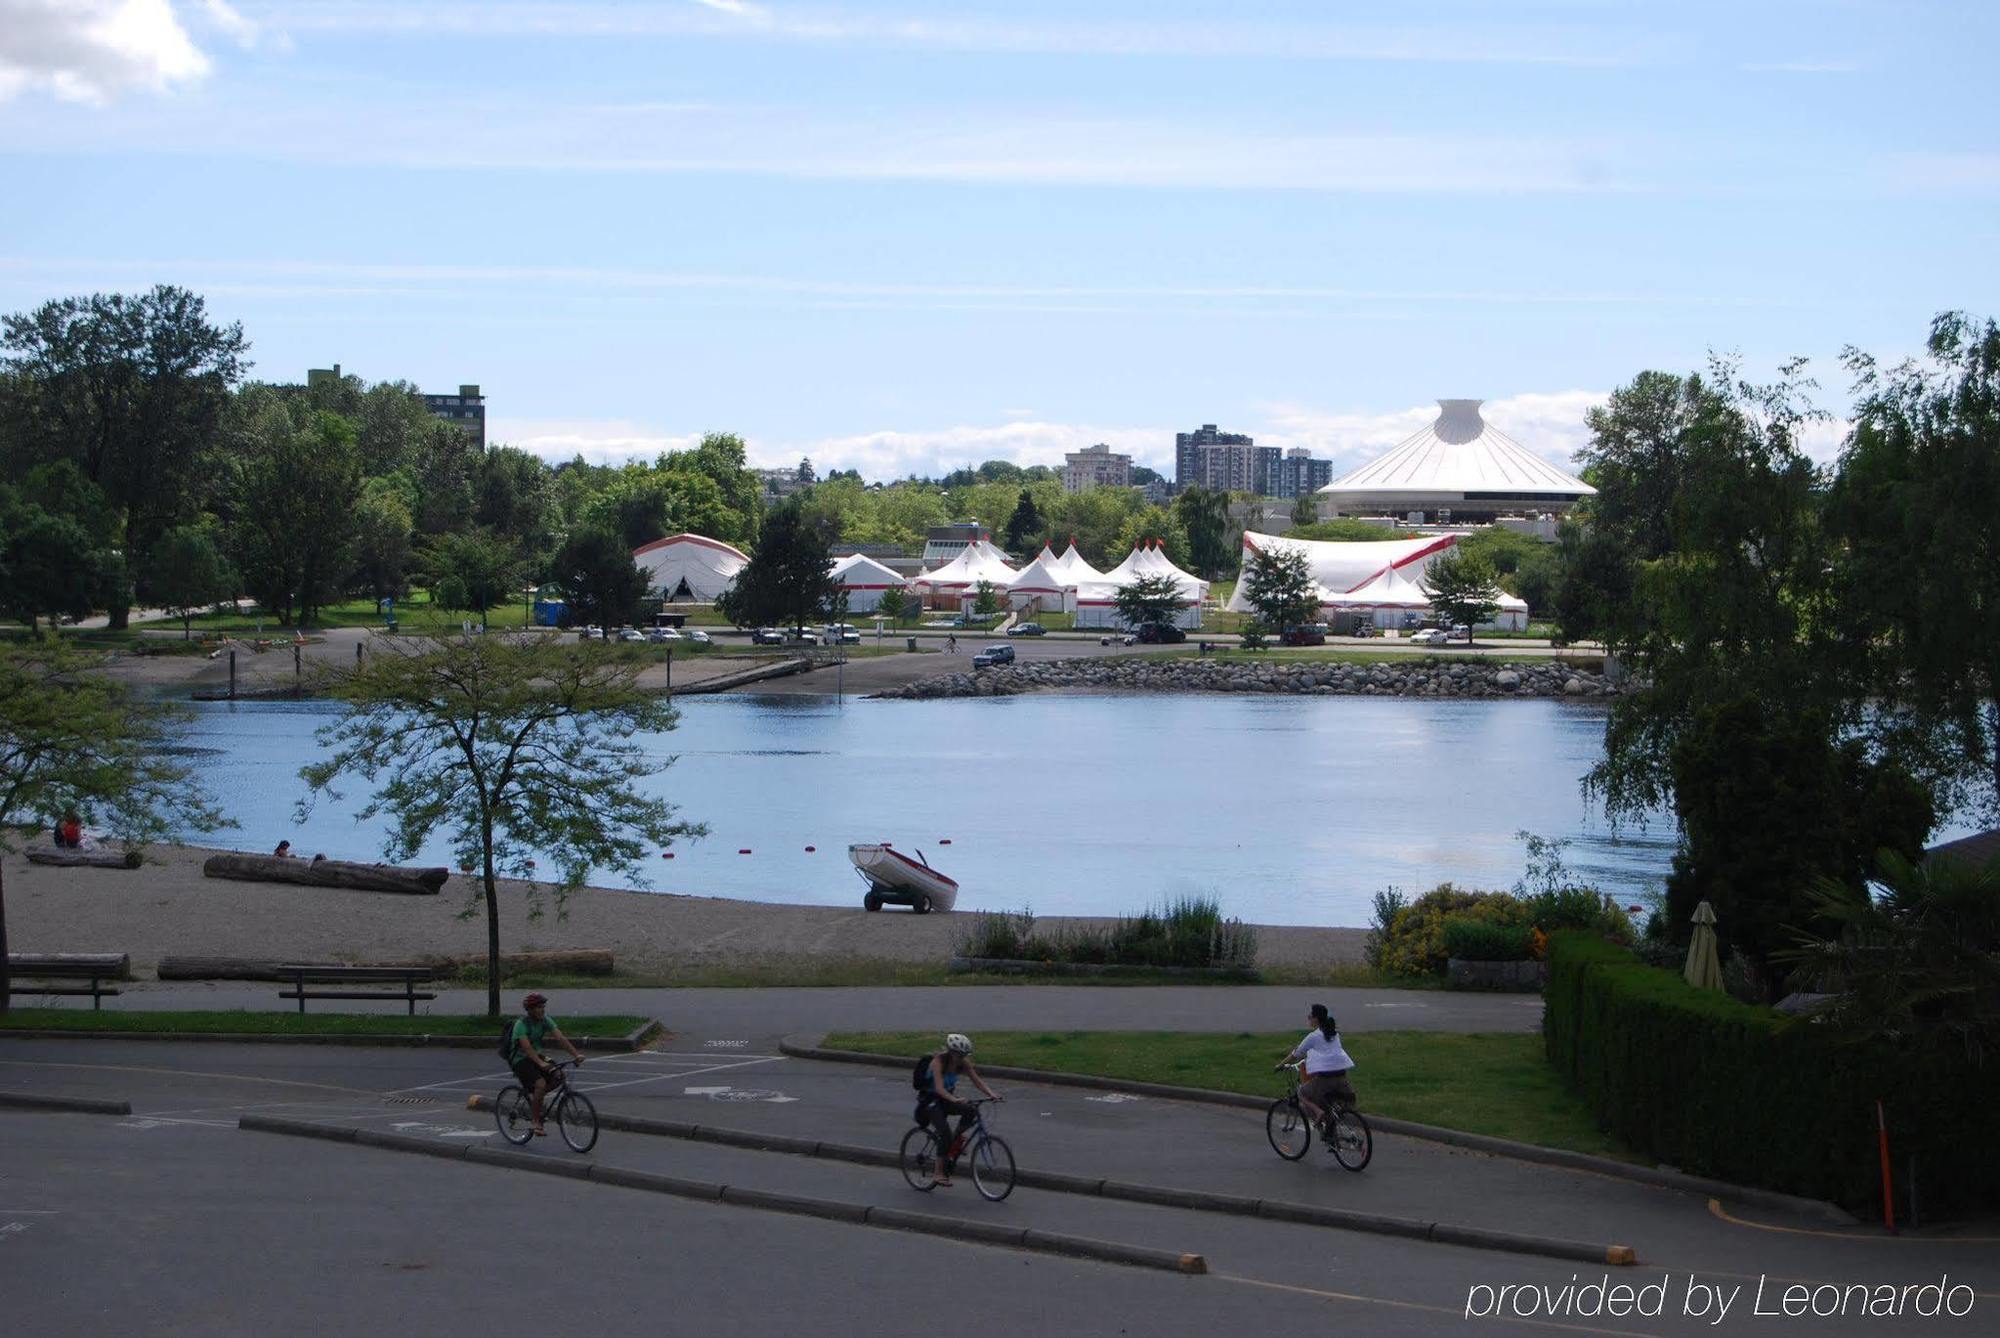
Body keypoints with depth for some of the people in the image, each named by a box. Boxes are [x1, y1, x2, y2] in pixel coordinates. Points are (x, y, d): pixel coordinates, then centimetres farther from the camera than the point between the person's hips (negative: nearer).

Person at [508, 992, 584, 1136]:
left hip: (537, 1055, 7)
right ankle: (537, 1123, -20)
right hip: (521, 1060, -7)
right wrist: (541, 1063, -47)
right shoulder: (521, 1024, -22)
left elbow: (561, 1038, -12)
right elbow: (527, 1047, -34)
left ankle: (533, 1095, 9)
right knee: (541, 1084, -29)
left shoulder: (545, 1020, -4)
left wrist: (576, 1055, -24)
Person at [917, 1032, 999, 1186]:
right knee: (945, 1132, -23)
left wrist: (991, 1093, -28)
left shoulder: (963, 1062, -8)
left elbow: (977, 1080, -10)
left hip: (947, 1098, 6)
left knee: (971, 1111, -23)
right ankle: (941, 1172, -16)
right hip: (930, 1099, -6)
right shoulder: (938, 1061, -25)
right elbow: (939, 1088, -36)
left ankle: (956, 1141, -4)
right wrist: (954, 1100, -52)